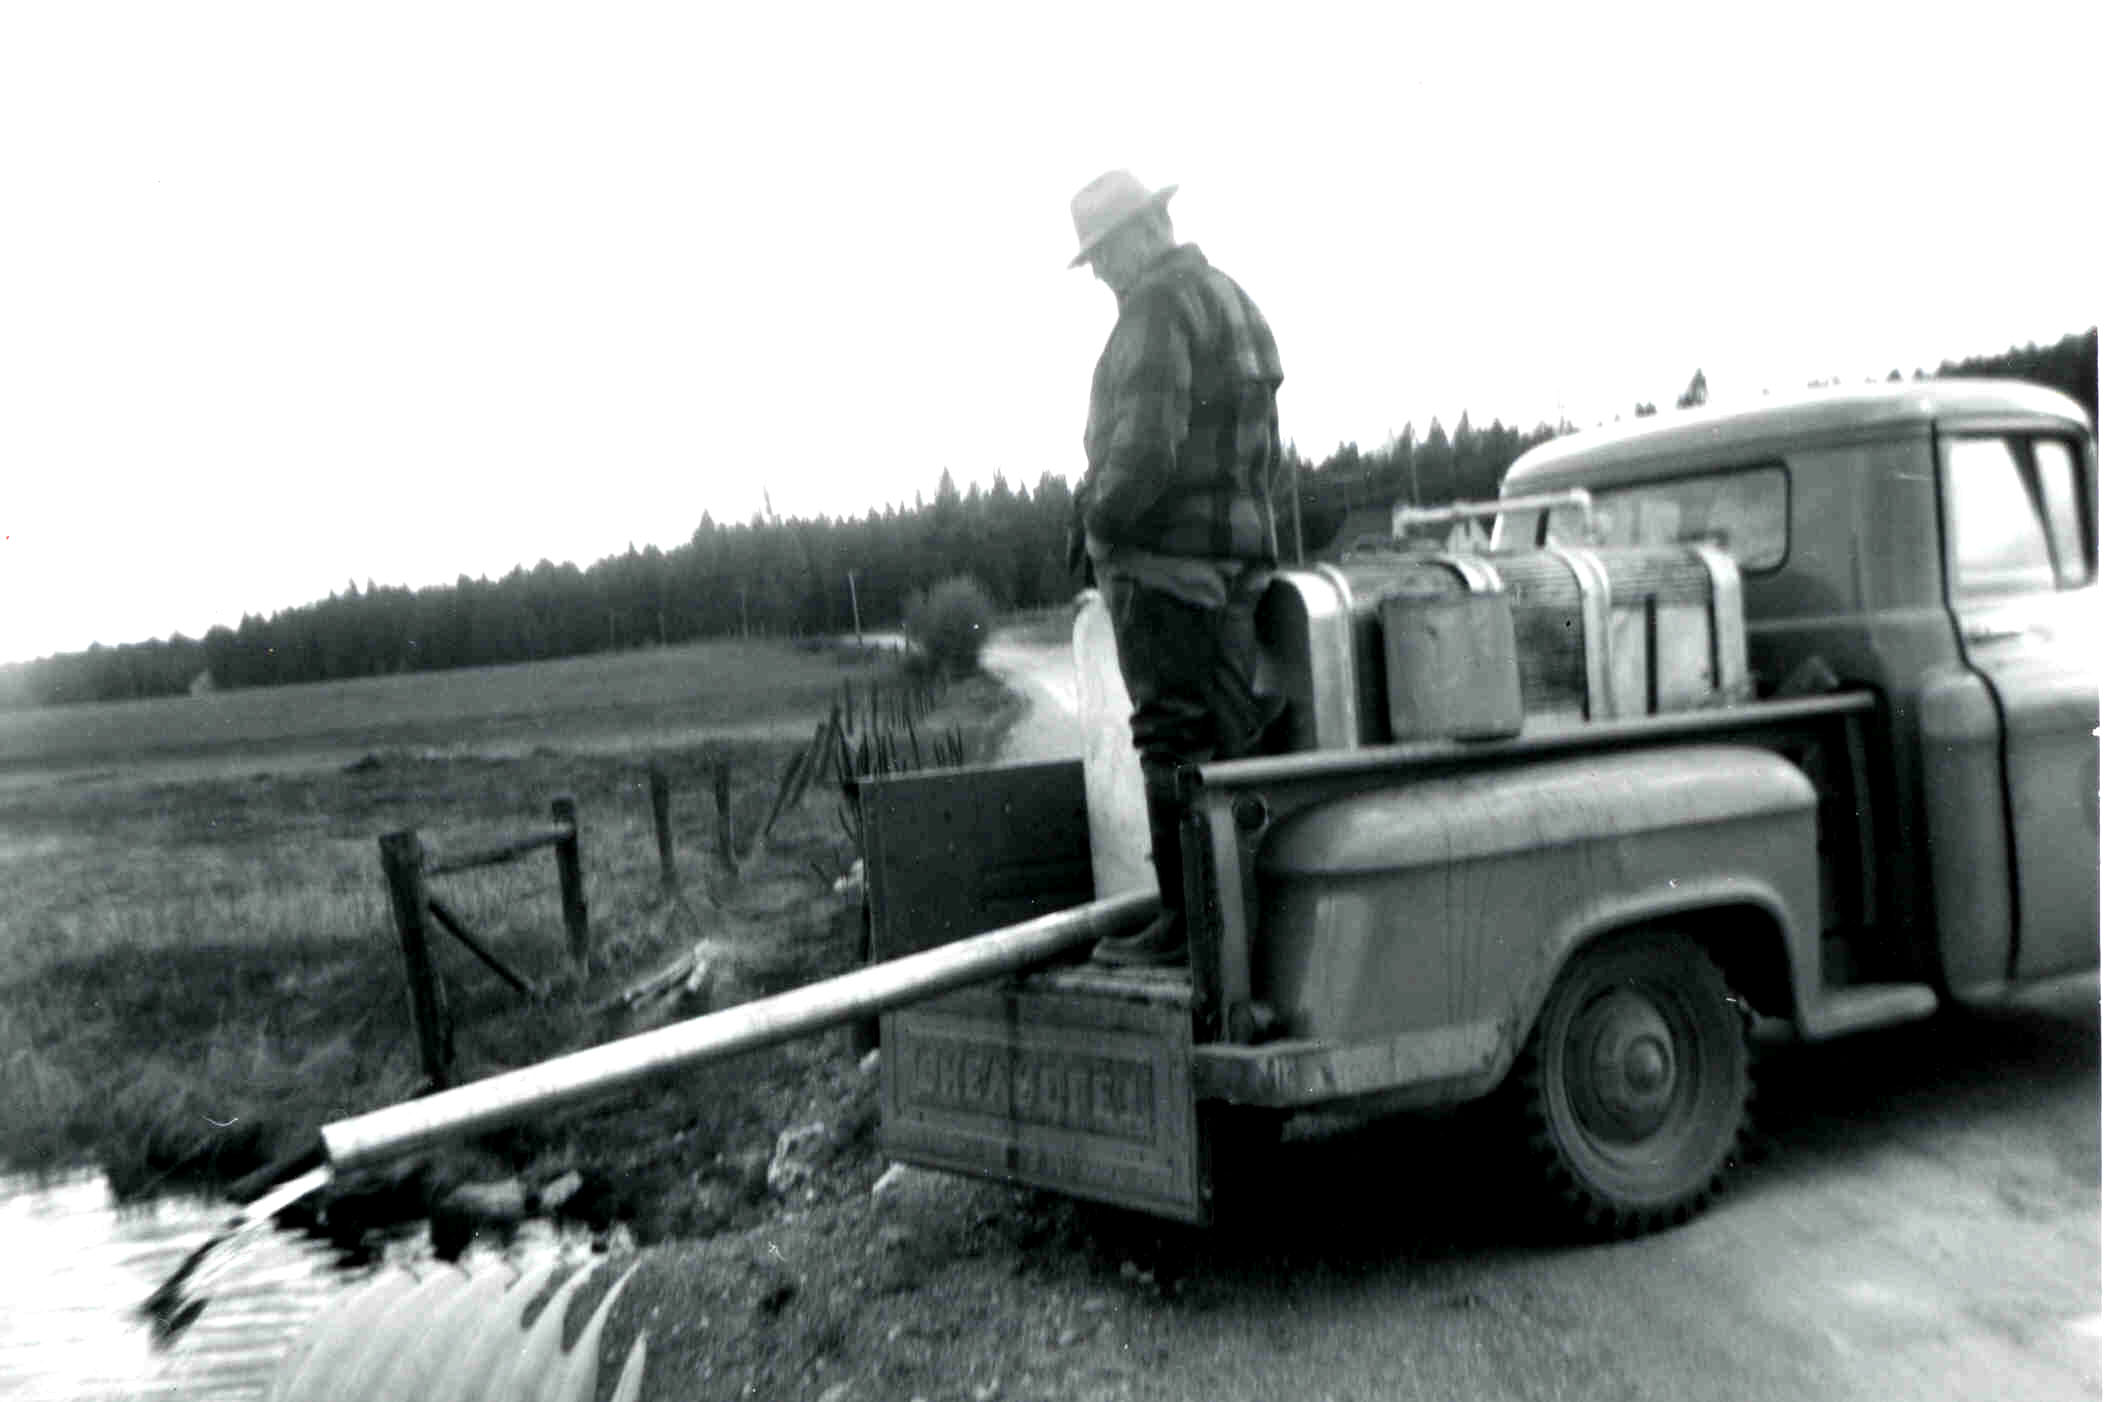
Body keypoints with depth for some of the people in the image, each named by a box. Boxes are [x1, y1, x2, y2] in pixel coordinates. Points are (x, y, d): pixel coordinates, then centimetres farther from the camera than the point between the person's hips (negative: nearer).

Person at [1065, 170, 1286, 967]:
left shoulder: (1156, 309, -10)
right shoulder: (1233, 301, 20)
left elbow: (1147, 441, -22)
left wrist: (1100, 516, -9)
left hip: (1163, 554, -9)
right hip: (1239, 547, 9)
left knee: (1175, 742, -6)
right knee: (1227, 736, 12)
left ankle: (1186, 923, -3)